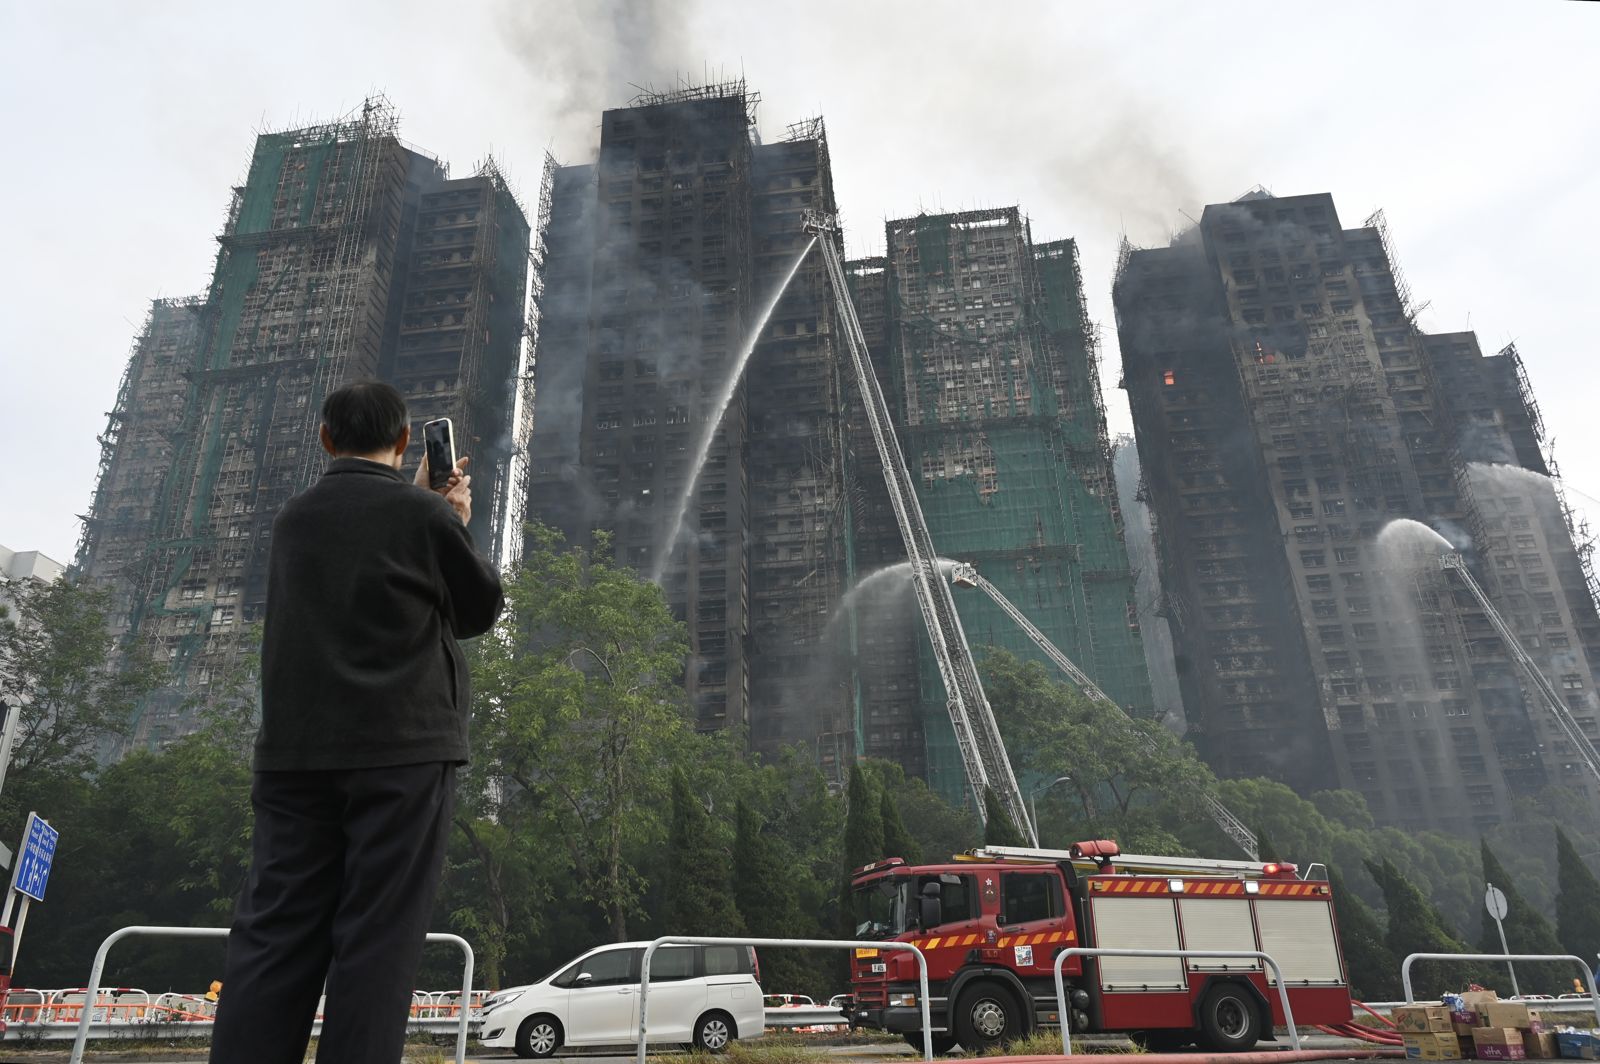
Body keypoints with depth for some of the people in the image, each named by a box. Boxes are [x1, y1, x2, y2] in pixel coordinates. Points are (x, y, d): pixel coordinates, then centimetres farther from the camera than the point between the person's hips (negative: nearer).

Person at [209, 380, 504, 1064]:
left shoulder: (294, 518, 12)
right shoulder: (427, 515, -4)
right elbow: (481, 607, 8)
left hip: (295, 749, 5)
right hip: (403, 750, -5)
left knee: (274, 932, 6)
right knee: (378, 938, -2)